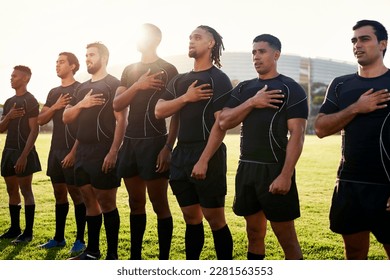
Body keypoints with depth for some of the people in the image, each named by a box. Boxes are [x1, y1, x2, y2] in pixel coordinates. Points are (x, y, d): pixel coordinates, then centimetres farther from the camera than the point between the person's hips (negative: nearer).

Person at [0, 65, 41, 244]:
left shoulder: (30, 101, -8)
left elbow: (34, 130, -14)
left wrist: (24, 156, -21)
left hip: (23, 151, -8)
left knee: (26, 191, -5)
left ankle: (28, 232, 0)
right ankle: (14, 228, 21)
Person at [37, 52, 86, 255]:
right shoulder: (53, 92, 16)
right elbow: (40, 120, 12)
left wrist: (74, 152, -18)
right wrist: (55, 106, -8)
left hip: (73, 150, -7)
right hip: (56, 150, 7)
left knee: (76, 194, -2)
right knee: (59, 194, 11)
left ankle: (80, 240, 6)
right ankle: (59, 238, 20)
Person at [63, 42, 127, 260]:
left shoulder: (114, 84, -4)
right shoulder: (83, 87, 18)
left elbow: (121, 120, -12)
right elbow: (66, 118, 16)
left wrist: (113, 152, -21)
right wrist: (81, 104, -4)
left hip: (104, 152, -7)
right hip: (83, 152, 7)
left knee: (106, 203, -4)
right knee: (90, 202, 12)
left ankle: (112, 256, 4)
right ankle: (92, 251, 21)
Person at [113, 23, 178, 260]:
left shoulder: (168, 70, -2)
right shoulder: (130, 70, 16)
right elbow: (117, 105, 5)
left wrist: (168, 147, -15)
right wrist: (137, 85, -11)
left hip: (155, 142, -6)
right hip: (131, 142, 6)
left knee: (159, 203, -3)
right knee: (136, 202, 12)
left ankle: (164, 260, 5)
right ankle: (135, 257, 21)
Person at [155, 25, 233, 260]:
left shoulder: (219, 79, -4)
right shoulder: (180, 80, 16)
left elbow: (221, 123, -13)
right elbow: (159, 112, 6)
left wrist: (204, 160, -20)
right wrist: (186, 97, -9)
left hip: (208, 155, -6)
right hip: (181, 155, 6)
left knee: (215, 219, -1)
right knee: (191, 217, 12)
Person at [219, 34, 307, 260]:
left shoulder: (291, 89, -4)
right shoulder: (244, 88, 13)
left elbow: (297, 134, -12)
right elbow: (224, 122, 3)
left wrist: (286, 175, -21)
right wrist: (252, 102, -11)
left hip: (274, 169, -5)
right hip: (246, 168, 6)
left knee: (287, 239, 0)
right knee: (254, 234, 15)